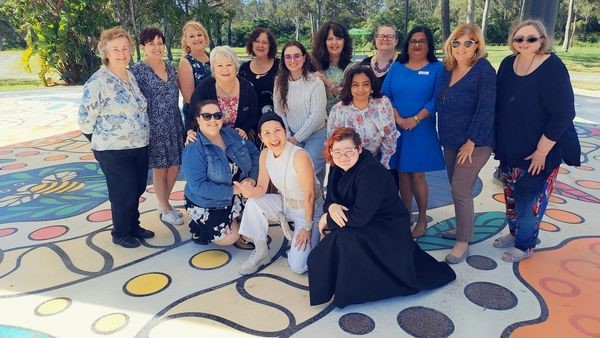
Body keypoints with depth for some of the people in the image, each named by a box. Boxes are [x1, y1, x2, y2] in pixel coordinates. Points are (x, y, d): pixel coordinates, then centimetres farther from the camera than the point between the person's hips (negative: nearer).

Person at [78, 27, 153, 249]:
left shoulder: (131, 76, 8)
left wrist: (141, 137, 15)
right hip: (114, 150, -7)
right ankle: (121, 233, 26)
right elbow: (86, 119, -12)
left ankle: (133, 226, 37)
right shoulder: (98, 81, -15)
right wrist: (104, 140, 2)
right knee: (123, 193, 4)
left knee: (137, 190, 17)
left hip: (139, 146, 7)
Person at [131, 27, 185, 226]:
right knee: (160, 167, 5)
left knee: (175, 165, 10)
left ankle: (164, 202, 31)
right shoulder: (138, 70, -9)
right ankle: (165, 210, 22)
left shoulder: (170, 67, 9)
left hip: (174, 125, 6)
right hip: (154, 126, -6)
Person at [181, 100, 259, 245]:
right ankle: (199, 227, 18)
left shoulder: (232, 135, -6)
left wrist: (252, 178, -20)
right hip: (207, 205, -6)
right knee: (229, 238, -9)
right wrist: (232, 190, -31)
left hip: (234, 199, 6)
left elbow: (254, 154, -2)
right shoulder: (193, 150, -25)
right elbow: (198, 186, -30)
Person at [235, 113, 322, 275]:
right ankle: (261, 252, -1)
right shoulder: (265, 154, -9)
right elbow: (262, 188, -4)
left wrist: (307, 227, -14)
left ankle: (312, 236, 18)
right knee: (252, 204, -21)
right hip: (284, 203, 6)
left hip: (308, 209, -5)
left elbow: (310, 195, -21)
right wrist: (250, 191, -28)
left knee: (298, 266, -14)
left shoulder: (299, 155, -29)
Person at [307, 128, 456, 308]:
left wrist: (328, 219, -18)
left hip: (388, 230, -8)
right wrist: (331, 207, -22)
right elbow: (329, 199, 3)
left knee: (343, 238, -30)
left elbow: (360, 216, -31)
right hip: (368, 229, 9)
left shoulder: (371, 171, -27)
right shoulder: (337, 169, -2)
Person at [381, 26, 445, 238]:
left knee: (417, 174, -3)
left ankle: (422, 219, 12)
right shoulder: (396, 68, 11)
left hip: (421, 130, -3)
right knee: (402, 173, 8)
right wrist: (398, 119, -10)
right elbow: (385, 95, 3)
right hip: (396, 129, 3)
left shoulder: (437, 68, 3)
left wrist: (415, 119, -15)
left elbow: (437, 99, -6)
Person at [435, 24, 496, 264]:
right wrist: (444, 135, 9)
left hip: (475, 141, -7)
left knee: (460, 189, -7)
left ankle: (463, 243, 6)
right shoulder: (447, 69, 6)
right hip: (451, 140, 7)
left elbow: (486, 109, -17)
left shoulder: (484, 70, -14)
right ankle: (462, 229, 33)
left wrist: (471, 142, -18)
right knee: (457, 187, 15)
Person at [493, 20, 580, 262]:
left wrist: (541, 151, -19)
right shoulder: (508, 63, 1)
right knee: (511, 193, 18)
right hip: (509, 147, 6)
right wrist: (498, 140, 11)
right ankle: (515, 232, 39)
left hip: (538, 150, -6)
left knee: (530, 197, 5)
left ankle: (525, 245, 23)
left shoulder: (553, 68, -17)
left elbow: (562, 114, -18)